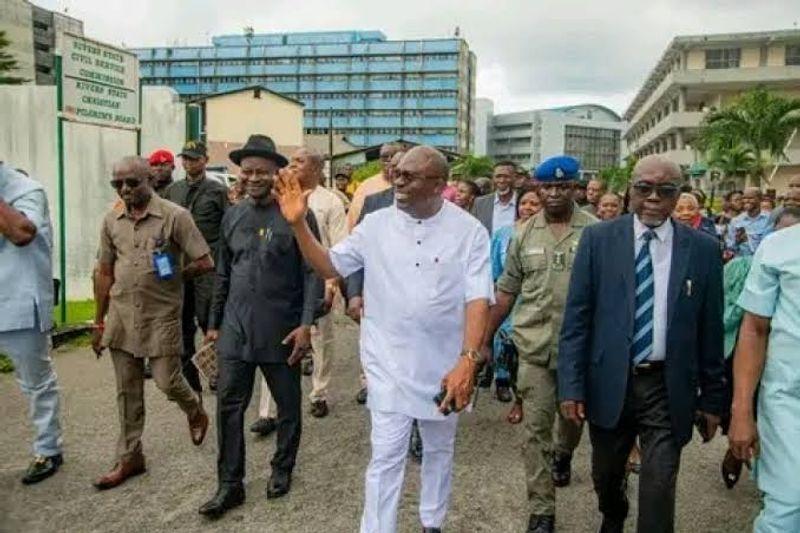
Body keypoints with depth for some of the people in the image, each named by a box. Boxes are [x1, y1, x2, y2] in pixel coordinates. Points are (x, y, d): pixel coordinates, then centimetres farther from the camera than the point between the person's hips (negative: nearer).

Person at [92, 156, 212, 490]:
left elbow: (205, 262, -9)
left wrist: (172, 278, -3)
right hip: (121, 317, 4)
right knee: (127, 391, 11)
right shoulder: (111, 221, 5)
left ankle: (195, 411, 33)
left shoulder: (174, 216, -10)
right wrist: (99, 323, 13)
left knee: (167, 382, -1)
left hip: (162, 315, -4)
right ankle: (129, 457, 25)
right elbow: (105, 273, 11)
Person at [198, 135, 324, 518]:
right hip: (236, 329, 4)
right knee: (228, 406, 6)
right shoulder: (232, 216, 8)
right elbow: (223, 275, 15)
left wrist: (306, 323, -17)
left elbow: (313, 273, -10)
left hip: (281, 331, -4)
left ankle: (282, 470, 33)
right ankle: (230, 485, 20)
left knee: (288, 405, 12)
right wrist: (215, 323, 16)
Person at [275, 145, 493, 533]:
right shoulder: (376, 225, -3)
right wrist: (298, 224, -14)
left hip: (445, 363, 1)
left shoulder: (469, 231, -9)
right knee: (386, 456, 1)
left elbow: (477, 298, -14)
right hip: (389, 363, 0)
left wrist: (468, 360, -25)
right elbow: (329, 266, 1)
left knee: (440, 449, 20)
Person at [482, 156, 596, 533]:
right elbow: (506, 291, 6)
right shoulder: (523, 235, 2)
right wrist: (485, 338, 6)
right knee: (536, 427, 2)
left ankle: (562, 455, 54)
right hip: (535, 346, 1)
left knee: (574, 415, 21)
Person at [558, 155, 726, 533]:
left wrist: (712, 398, 5)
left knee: (659, 490, 0)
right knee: (606, 477, 21)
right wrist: (571, 385, -8)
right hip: (609, 384, 1)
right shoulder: (598, 239, -3)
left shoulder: (703, 249, -1)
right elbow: (576, 317, -4)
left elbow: (710, 329, 2)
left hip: (669, 388, -1)